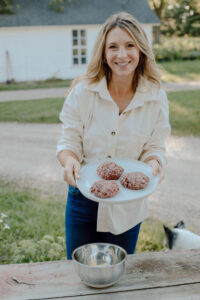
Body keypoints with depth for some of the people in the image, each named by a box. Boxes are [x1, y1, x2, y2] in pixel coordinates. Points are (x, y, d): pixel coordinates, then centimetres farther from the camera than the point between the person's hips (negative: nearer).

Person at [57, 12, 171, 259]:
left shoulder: (156, 98, -7)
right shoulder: (83, 91, -11)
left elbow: (155, 148, -3)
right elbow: (69, 141, -7)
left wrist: (154, 163, -25)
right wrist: (70, 160, -29)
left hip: (128, 205, 1)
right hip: (84, 199, 0)